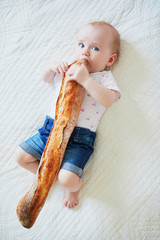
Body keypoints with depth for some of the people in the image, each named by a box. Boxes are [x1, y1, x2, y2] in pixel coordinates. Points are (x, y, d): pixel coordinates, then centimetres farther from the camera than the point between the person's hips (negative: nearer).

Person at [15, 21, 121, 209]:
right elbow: (46, 78, 25)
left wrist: (85, 79, -27)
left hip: (79, 137, -5)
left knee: (68, 179, -20)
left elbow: (108, 100, -21)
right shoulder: (69, 70, 14)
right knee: (21, 155, 4)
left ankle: (74, 185, 17)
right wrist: (52, 67, 3)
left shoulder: (104, 78, -2)